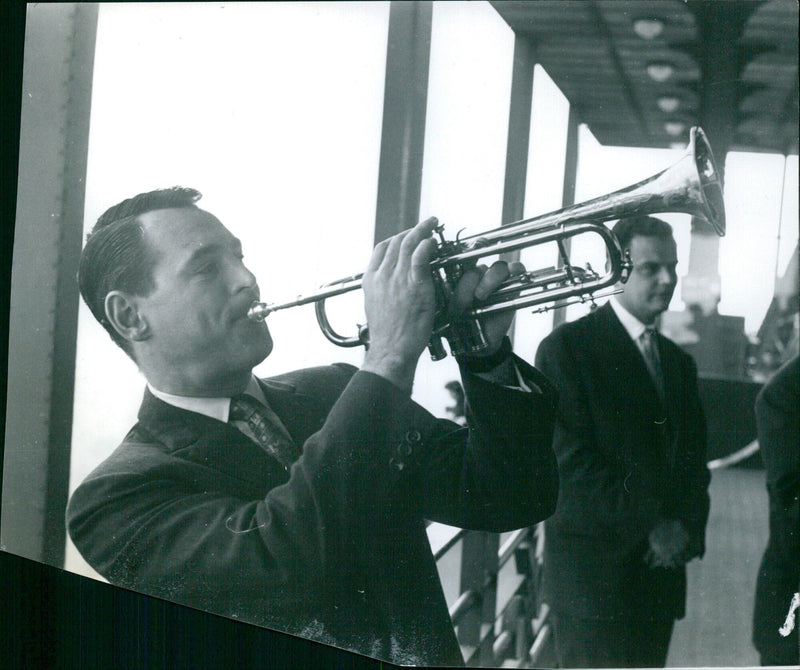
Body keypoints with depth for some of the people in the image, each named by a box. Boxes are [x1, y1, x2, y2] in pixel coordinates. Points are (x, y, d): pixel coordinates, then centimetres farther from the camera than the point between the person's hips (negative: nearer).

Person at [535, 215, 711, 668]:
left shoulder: (679, 362, 17)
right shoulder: (568, 347, -6)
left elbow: (694, 457, 17)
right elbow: (570, 460, -14)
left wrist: (687, 527, -2)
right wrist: (648, 527, -13)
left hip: (661, 567, 6)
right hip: (595, 572, -6)